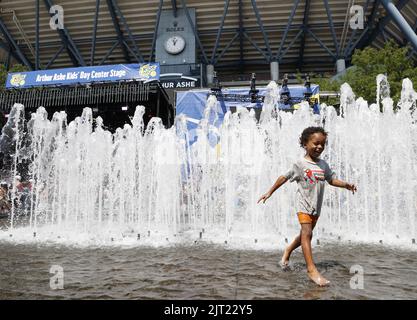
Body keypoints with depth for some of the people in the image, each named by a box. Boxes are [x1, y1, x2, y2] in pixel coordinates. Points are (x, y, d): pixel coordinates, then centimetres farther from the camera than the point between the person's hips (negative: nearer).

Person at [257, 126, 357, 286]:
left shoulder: (323, 165, 6)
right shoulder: (300, 164, -10)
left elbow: (332, 180, 12)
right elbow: (284, 178, -6)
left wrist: (346, 185, -6)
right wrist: (269, 192, -7)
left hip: (316, 207, 6)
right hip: (304, 204, -6)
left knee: (306, 234, 16)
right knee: (307, 233, -16)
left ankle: (288, 251, 38)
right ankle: (311, 269, -17)